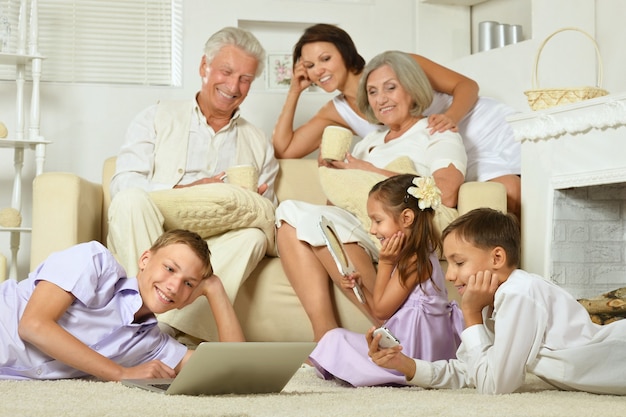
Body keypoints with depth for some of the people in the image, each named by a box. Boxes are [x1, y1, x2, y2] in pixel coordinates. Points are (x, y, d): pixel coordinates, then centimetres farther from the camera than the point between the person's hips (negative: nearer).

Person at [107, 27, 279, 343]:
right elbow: (123, 184, -1)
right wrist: (185, 191, -15)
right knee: (132, 200, -32)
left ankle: (171, 328, -38)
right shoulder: (158, 118, 13)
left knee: (253, 235, -30)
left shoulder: (258, 144, 21)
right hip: (143, 241, -1)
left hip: (215, 246, 2)